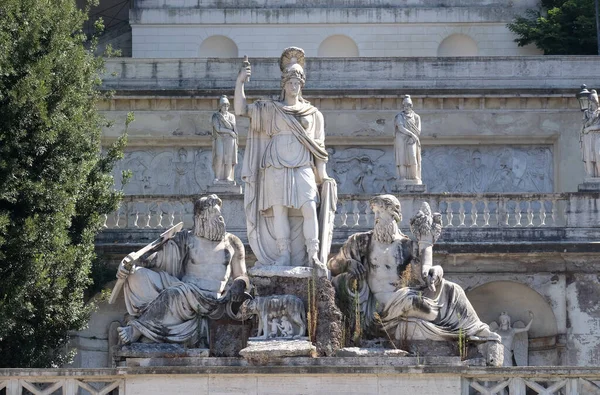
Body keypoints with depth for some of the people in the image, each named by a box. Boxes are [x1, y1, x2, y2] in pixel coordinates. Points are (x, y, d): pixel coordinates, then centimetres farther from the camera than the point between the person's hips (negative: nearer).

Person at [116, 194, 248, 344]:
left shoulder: (232, 243, 14)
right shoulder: (186, 239, 13)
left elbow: (241, 276, 16)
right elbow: (160, 256, 4)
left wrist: (239, 284, -11)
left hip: (209, 299, -2)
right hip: (183, 289, 2)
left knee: (174, 294, -36)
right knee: (137, 275, -20)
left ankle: (136, 330, -26)